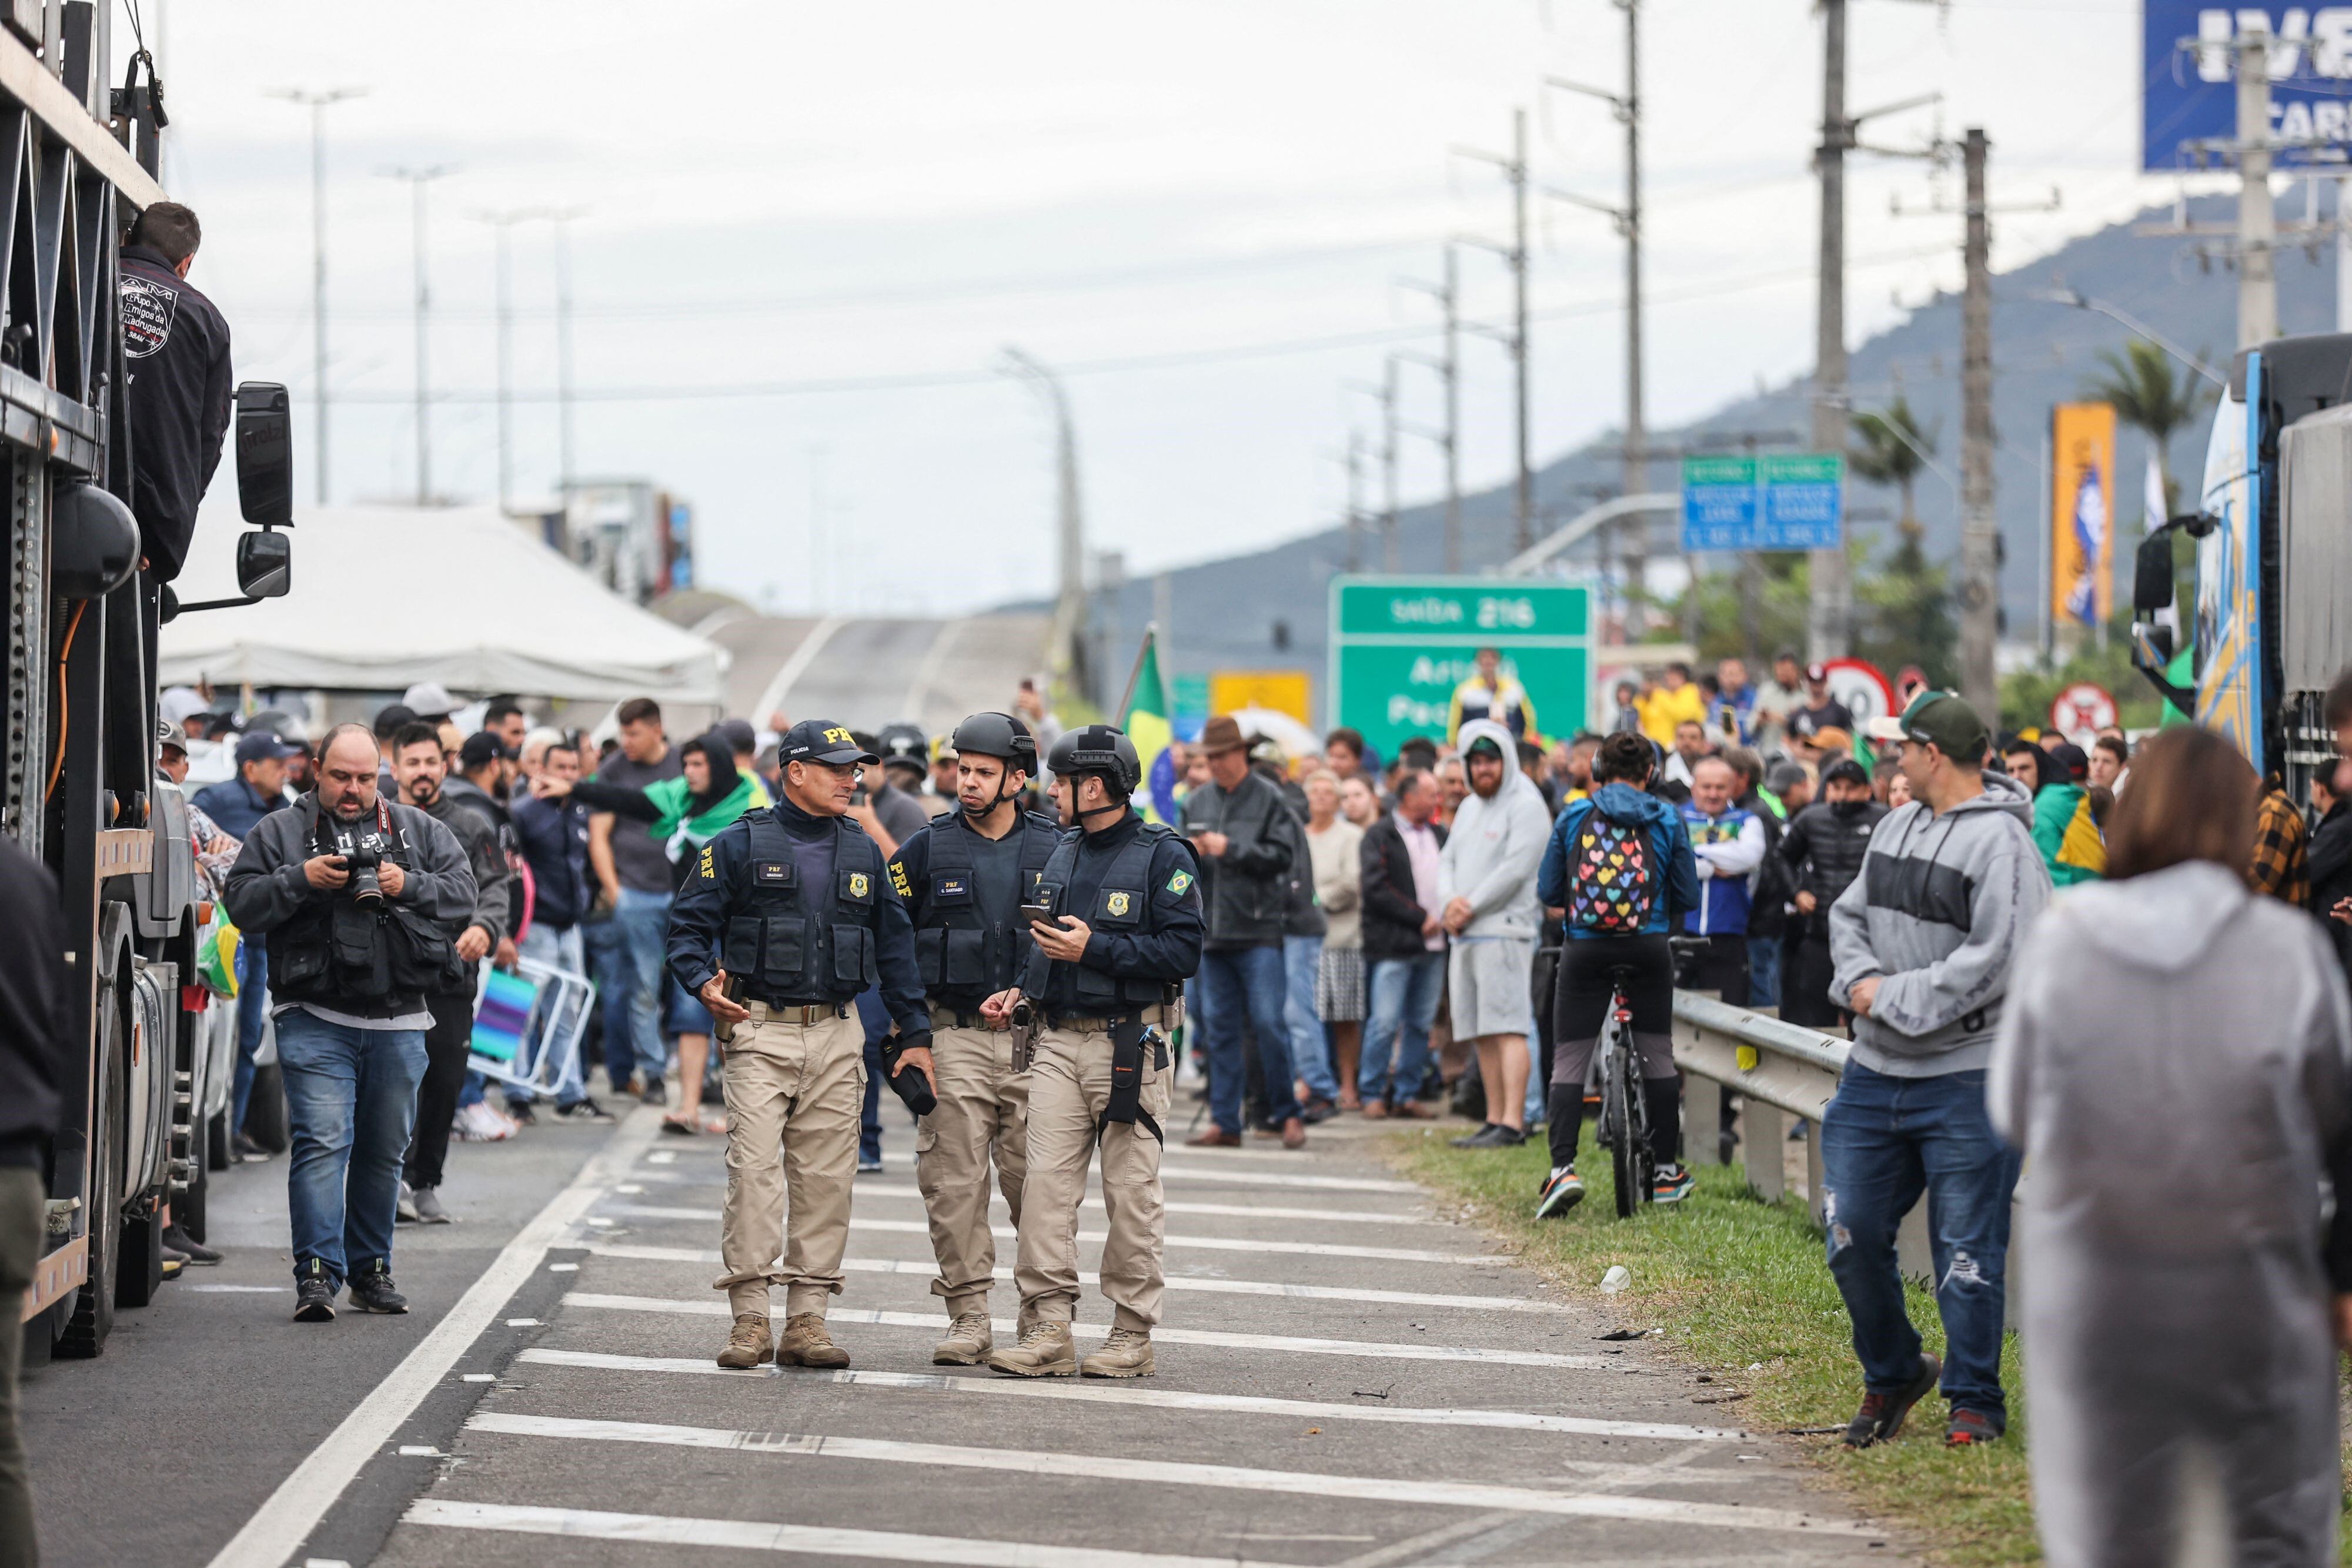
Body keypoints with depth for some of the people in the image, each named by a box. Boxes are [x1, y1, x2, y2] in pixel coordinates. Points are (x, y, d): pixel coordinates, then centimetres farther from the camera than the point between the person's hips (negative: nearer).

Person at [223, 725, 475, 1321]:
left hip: (398, 1023, 3)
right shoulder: (278, 833, 7)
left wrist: (408, 886, -10)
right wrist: (300, 880, -15)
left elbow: (463, 892, 7)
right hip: (316, 1019, -3)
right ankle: (317, 1274, -16)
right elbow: (243, 906, 0)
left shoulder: (418, 831, 12)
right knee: (322, 1141, -14)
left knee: (384, 1149, 10)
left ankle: (371, 1270, 22)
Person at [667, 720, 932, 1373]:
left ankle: (807, 1319, 5)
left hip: (837, 1037, 4)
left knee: (827, 1177, 1)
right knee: (754, 1169, -12)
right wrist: (704, 982, -17)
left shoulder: (862, 853, 14)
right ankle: (749, 1319, -8)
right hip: (760, 1031, -4)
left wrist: (916, 1033, 14)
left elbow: (894, 946, 19)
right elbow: (688, 925, 2)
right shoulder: (740, 845, 1)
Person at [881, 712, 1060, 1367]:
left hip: (1035, 1039, 0)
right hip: (955, 1038, 0)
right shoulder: (927, 849, 4)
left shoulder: (1055, 849, 7)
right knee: (955, 1182, -3)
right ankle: (968, 1317, 2)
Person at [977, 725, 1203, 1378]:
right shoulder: (1062, 854, 17)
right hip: (1058, 1040, 6)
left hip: (1129, 1046, -6)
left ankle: (1132, 1335, 7)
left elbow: (1182, 952, -13)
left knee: (1131, 1193, 0)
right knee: (1046, 1183, -4)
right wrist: (1023, 991, 9)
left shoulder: (1163, 857, -5)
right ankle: (1048, 1331, -4)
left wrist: (1095, 949, -17)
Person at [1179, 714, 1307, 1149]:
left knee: (1268, 1023, -9)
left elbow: (1282, 855, -8)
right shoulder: (1197, 802, 14)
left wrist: (1229, 849, -12)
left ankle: (1288, 1114, 2)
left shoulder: (1269, 799, -1)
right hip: (1213, 930, 5)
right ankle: (1224, 1122, 10)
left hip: (1259, 931, -5)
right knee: (1222, 1027, 7)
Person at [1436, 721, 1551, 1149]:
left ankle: (1513, 1124, -19)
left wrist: (1470, 907, -11)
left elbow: (1515, 869, -14)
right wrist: (1449, 903, -2)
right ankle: (1495, 1121, 11)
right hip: (1464, 936, 9)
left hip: (1504, 931, -9)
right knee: (1482, 1033, 7)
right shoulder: (1469, 808, 21)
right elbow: (1447, 861, 19)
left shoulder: (1526, 806, -6)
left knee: (1507, 1029, -14)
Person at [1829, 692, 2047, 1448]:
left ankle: (1975, 1399, 10)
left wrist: (1894, 1000, -17)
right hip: (1874, 1073, 7)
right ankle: (1891, 1374, 26)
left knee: (1967, 1251, -2)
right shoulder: (1895, 827, 13)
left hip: (1966, 1080, -7)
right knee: (1854, 1236, 7)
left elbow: (1996, 960, -20)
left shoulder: (2001, 842, -13)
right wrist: (1860, 978, -4)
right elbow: (1849, 914, 18)